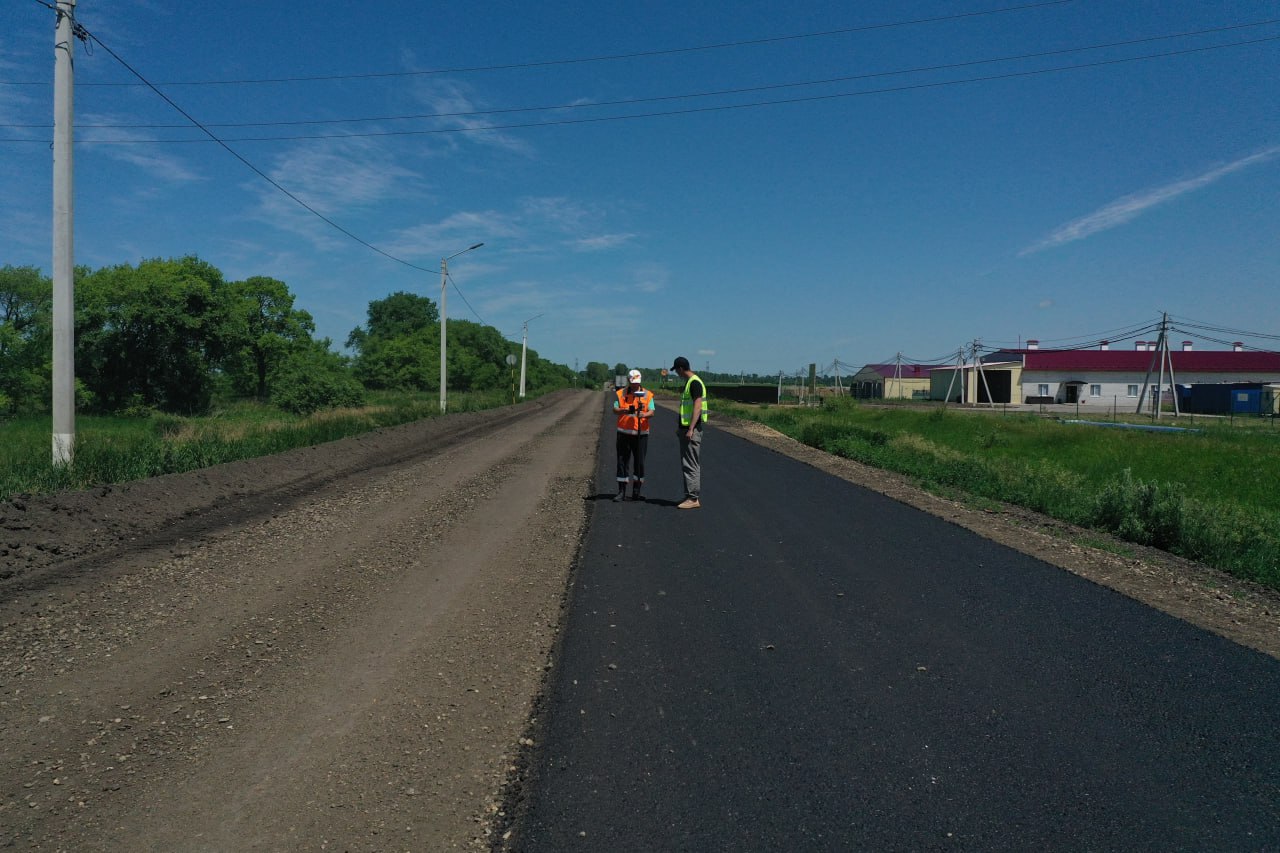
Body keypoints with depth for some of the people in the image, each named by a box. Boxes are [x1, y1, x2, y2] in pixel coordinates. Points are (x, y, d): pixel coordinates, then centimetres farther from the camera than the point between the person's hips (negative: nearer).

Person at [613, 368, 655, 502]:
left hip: (641, 433, 0)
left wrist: (644, 414, -26)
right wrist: (625, 410, -22)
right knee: (622, 461, 1)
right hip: (624, 432, 0)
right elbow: (615, 409, -2)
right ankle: (621, 491, 6)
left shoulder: (647, 394, 4)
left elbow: (652, 412, -3)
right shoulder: (620, 393, 5)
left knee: (640, 462, 3)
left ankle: (637, 491, 13)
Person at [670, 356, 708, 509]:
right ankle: (692, 495, 19)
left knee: (690, 464, -9)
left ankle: (693, 498, -7)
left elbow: (698, 407, -23)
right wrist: (681, 427, 25)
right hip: (686, 428, 11)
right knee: (688, 463, 13)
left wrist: (691, 429, -27)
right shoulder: (688, 382, 17)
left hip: (692, 430, -11)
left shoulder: (695, 383, -15)